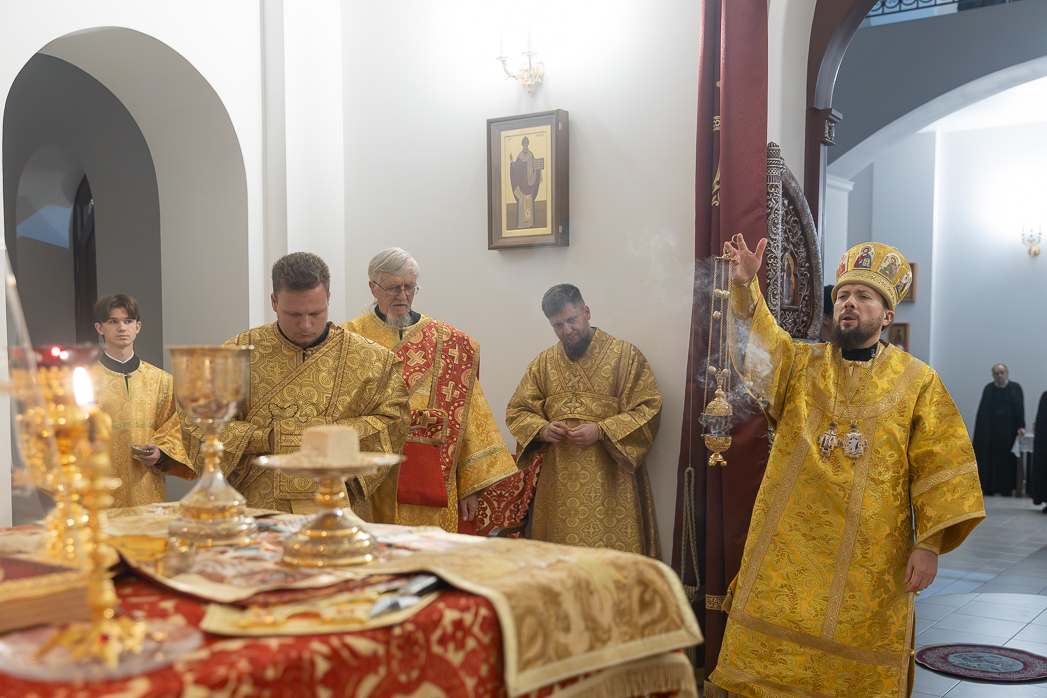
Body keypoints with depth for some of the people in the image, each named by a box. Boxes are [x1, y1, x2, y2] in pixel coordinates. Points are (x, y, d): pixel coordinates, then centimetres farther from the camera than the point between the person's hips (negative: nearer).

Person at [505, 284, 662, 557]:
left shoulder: (626, 355, 1)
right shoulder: (544, 363, 12)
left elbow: (648, 408, -4)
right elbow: (517, 411, 15)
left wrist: (601, 431, -15)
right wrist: (542, 429, -6)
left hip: (609, 480, -3)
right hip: (558, 481, 3)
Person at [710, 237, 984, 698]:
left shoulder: (918, 381, 4)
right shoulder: (800, 364, 10)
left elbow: (939, 468, 0)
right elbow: (758, 341, -8)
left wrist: (930, 544, -7)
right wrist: (745, 285, -26)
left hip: (870, 556, -1)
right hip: (789, 549, 1)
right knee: (773, 659, 2)